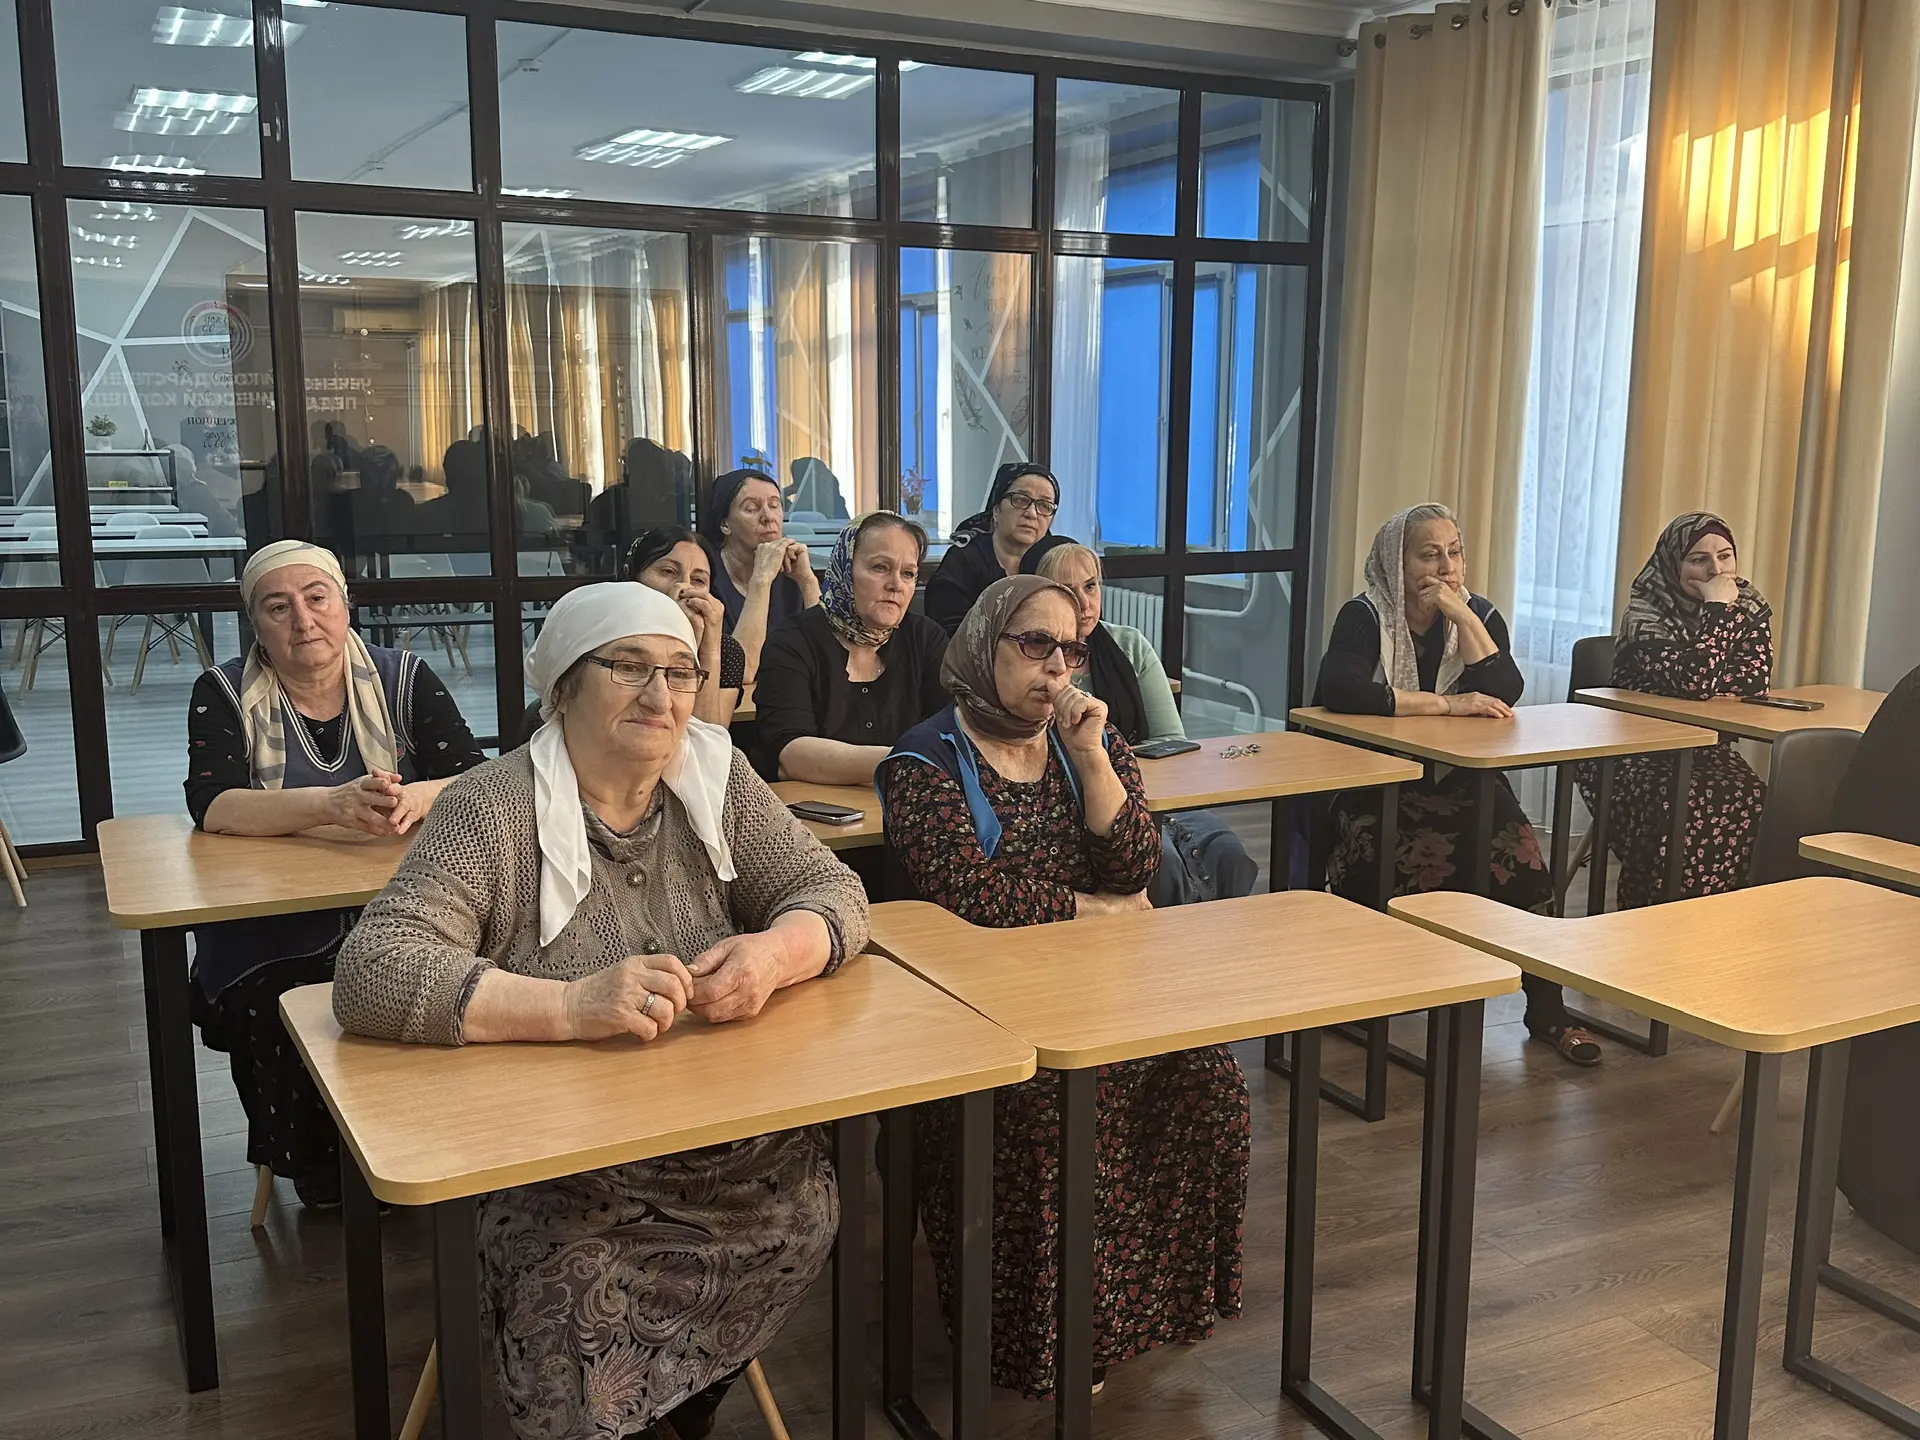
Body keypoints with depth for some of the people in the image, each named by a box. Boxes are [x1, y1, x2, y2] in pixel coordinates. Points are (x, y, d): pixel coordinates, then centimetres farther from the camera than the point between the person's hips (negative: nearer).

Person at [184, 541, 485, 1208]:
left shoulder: (404, 678, 5)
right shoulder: (224, 696, 4)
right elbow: (211, 804, -13)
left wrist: (417, 798, -29)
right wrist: (331, 804, -30)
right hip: (272, 937, 0)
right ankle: (327, 1191, -4)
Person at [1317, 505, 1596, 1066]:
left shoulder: (1479, 614, 6)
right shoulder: (1365, 617, -6)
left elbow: (1506, 693, -10)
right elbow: (1342, 690, -26)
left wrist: (1462, 615, -16)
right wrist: (1447, 704, -22)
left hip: (1460, 782, 4)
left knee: (1517, 854, -22)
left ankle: (1547, 1010, -9)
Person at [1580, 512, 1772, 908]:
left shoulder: (1751, 607, 4)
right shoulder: (1647, 615, -13)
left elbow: (1755, 681, -9)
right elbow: (1694, 681, -27)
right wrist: (1717, 606, -21)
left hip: (1707, 754, 5)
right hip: (1637, 758, -5)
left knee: (1754, 806, -25)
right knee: (1685, 810, -33)